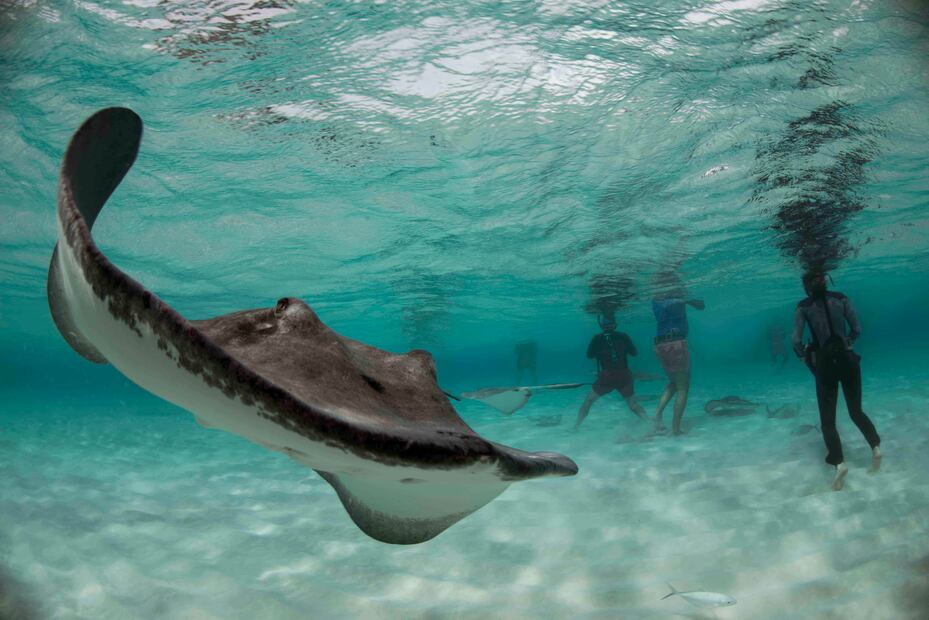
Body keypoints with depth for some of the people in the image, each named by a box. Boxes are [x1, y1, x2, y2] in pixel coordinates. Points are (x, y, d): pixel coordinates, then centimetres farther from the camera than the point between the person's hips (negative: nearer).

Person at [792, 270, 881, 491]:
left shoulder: (803, 307, -3)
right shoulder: (842, 298, 3)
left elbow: (796, 340, -6)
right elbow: (857, 330, 6)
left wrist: (804, 355, 12)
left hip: (825, 363, -3)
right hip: (847, 360, 3)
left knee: (827, 419, 4)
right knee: (856, 411, 22)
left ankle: (838, 462, -13)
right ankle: (875, 447, 5)